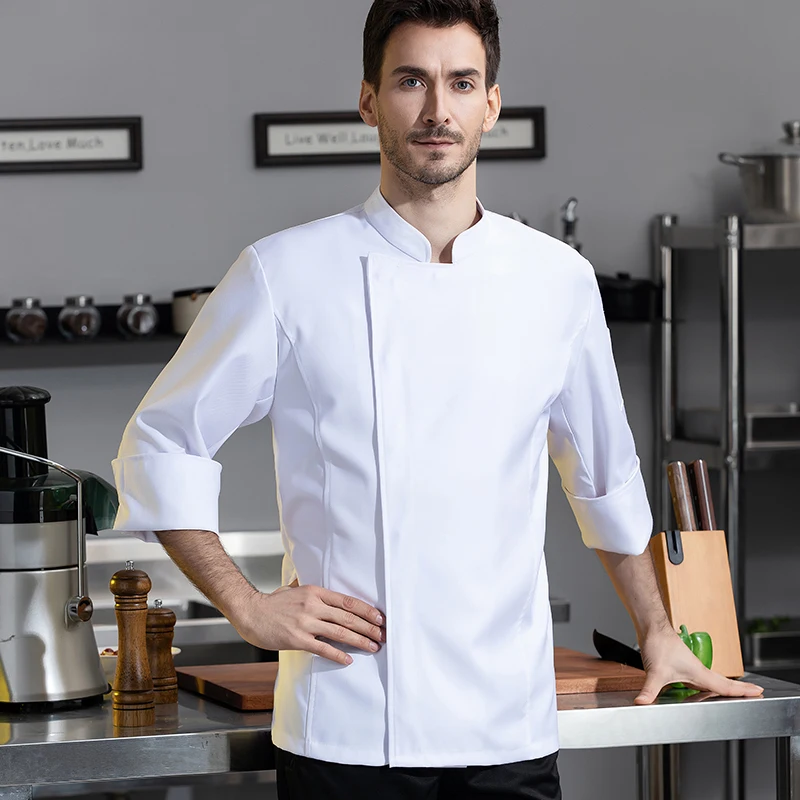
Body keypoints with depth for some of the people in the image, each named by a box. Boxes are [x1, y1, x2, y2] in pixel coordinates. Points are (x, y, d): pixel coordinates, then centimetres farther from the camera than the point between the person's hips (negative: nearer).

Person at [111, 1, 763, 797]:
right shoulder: (286, 275, -2)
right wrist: (247, 607, -2)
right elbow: (160, 447, 6)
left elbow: (605, 474, 21)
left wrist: (655, 632, 28)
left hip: (509, 732, 2)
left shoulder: (558, 282, 7)